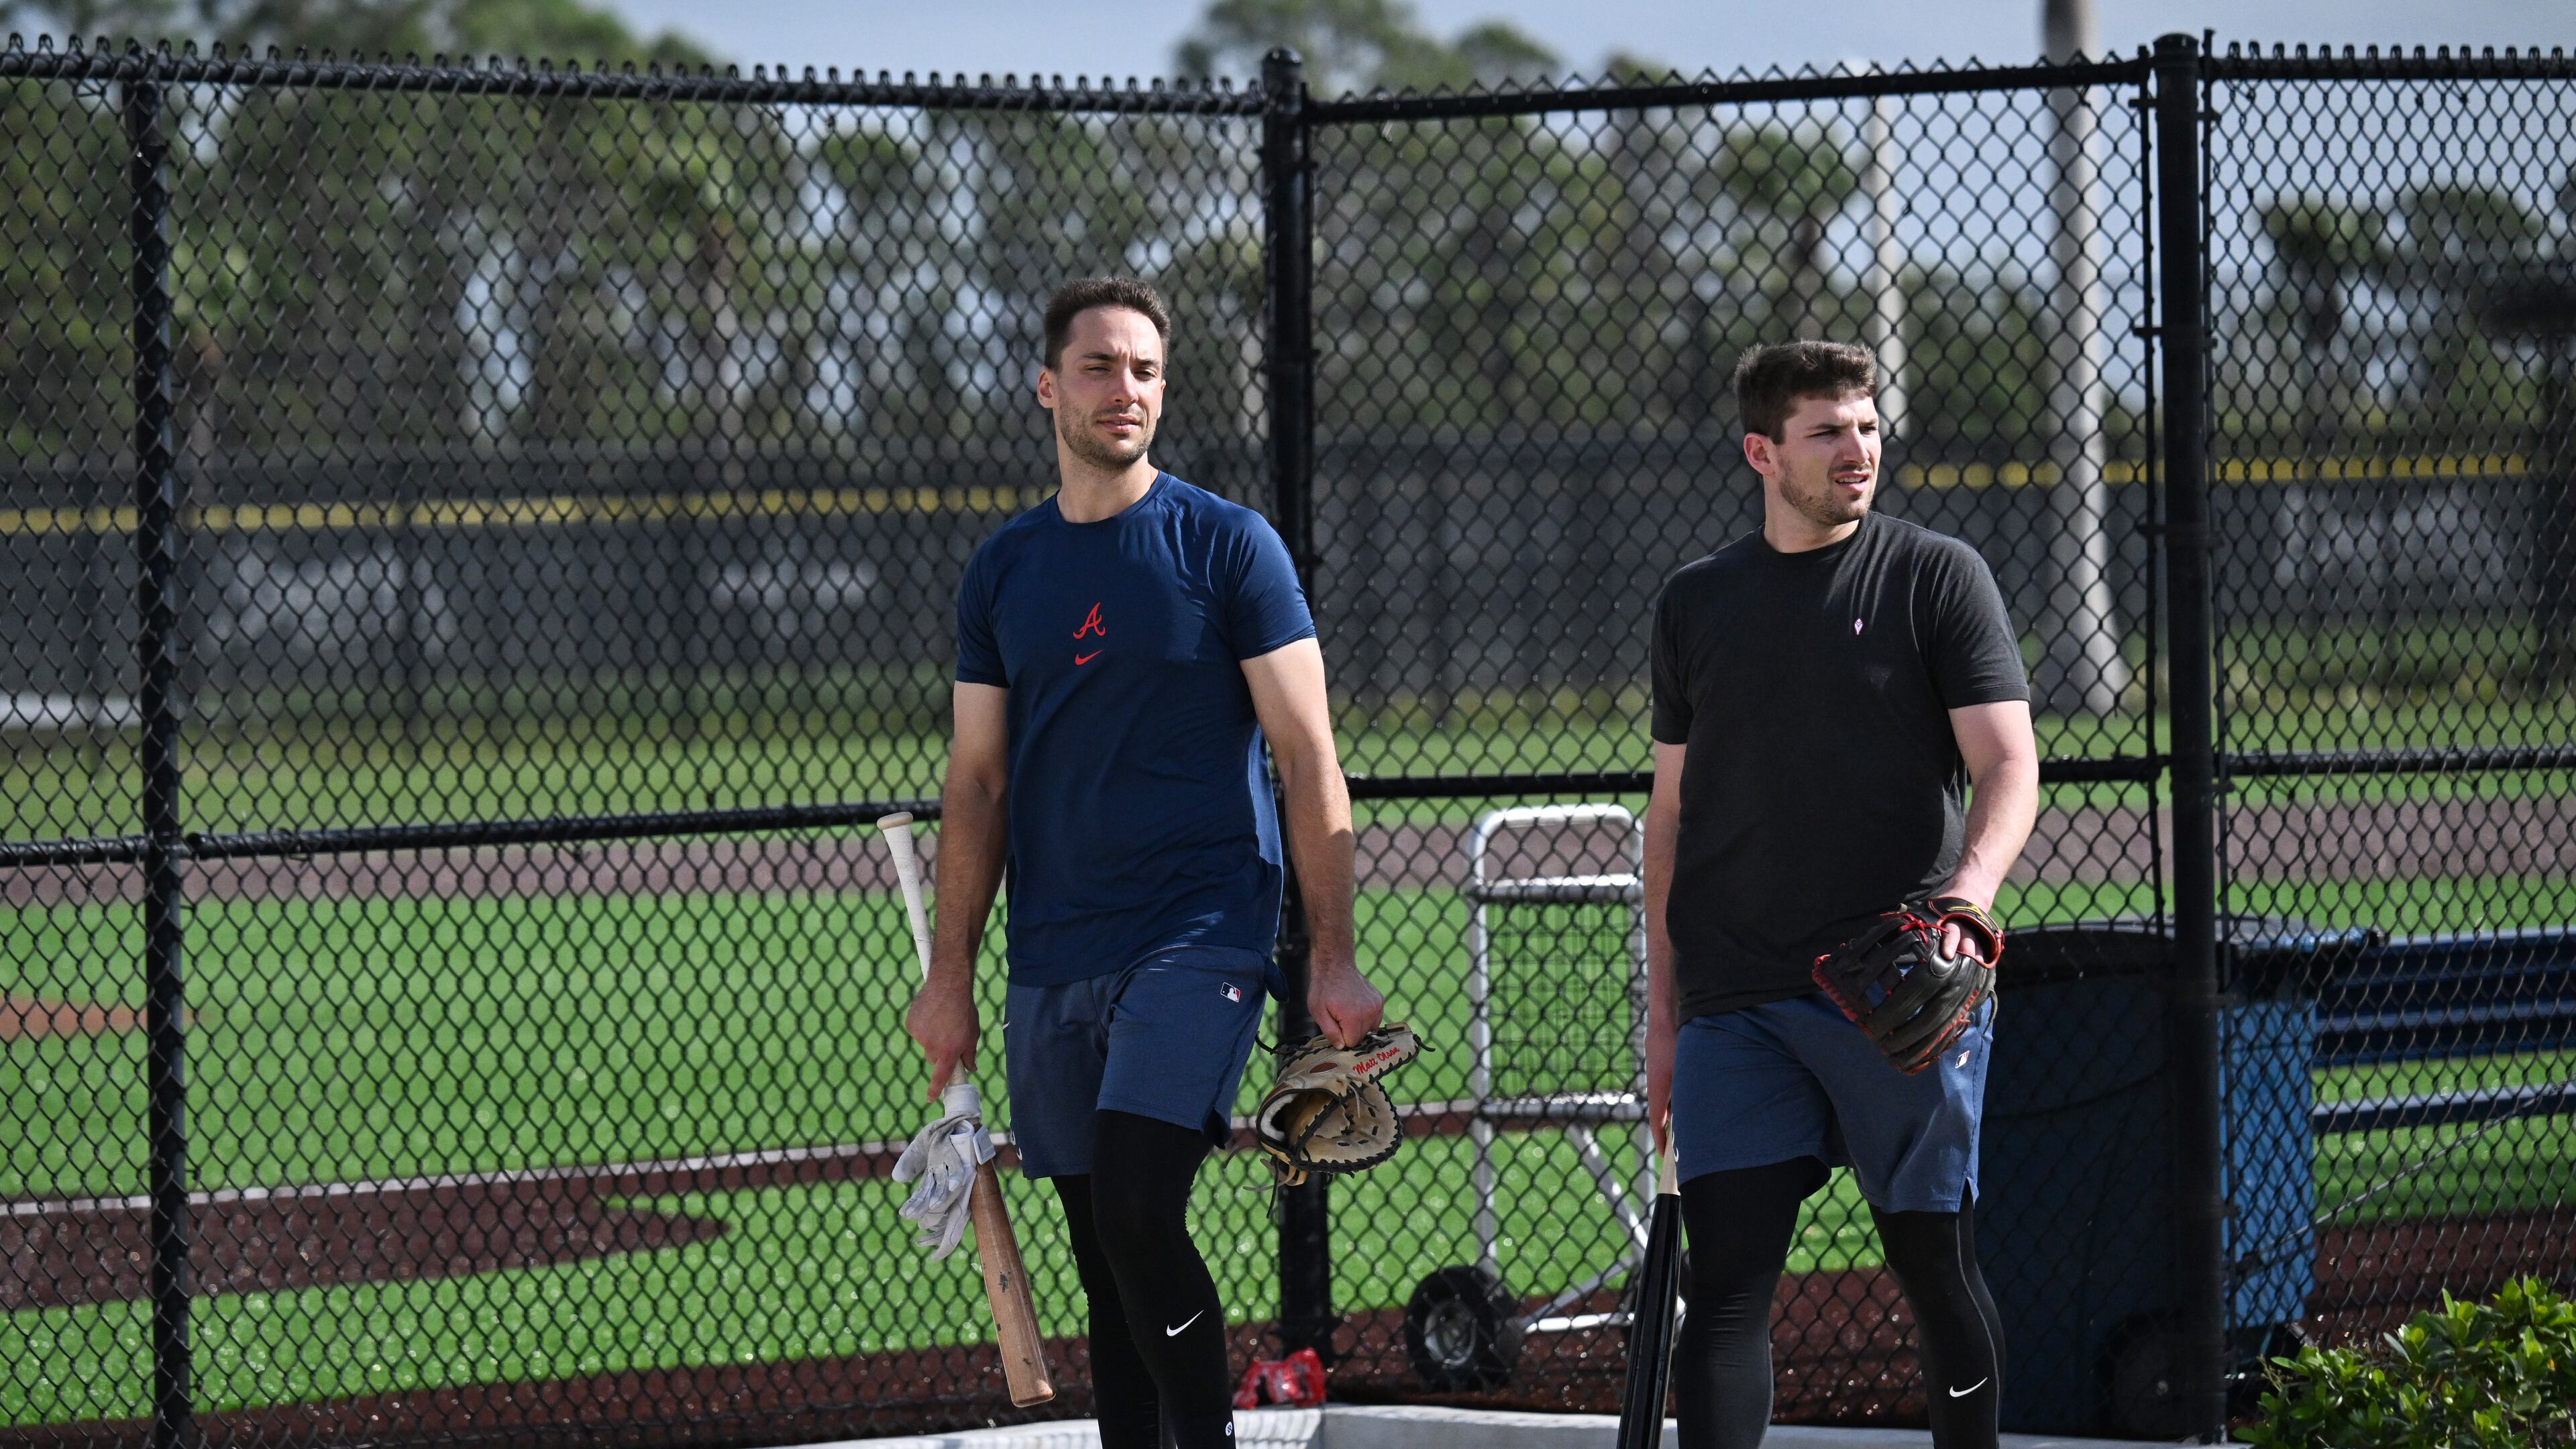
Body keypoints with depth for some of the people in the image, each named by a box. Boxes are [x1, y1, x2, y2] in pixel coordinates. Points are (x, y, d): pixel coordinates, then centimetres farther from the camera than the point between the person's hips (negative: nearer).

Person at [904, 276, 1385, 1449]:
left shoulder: (1227, 547, -1)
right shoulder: (1003, 571, 12)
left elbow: (1306, 759, -3)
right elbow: (977, 782, 15)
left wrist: (1332, 961, -9)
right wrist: (950, 975, 10)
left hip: (1198, 937, -5)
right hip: (1052, 958, 5)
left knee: (1137, 1213, -20)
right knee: (1104, 1261, 6)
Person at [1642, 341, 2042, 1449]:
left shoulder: (1938, 577, 2)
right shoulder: (1695, 604, 13)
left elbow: (2009, 768, -4)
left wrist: (1969, 891, -25)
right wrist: (1661, 1014, 14)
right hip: (1735, 1003, 2)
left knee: (1935, 1264, 2)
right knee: (1726, 1275, -6)